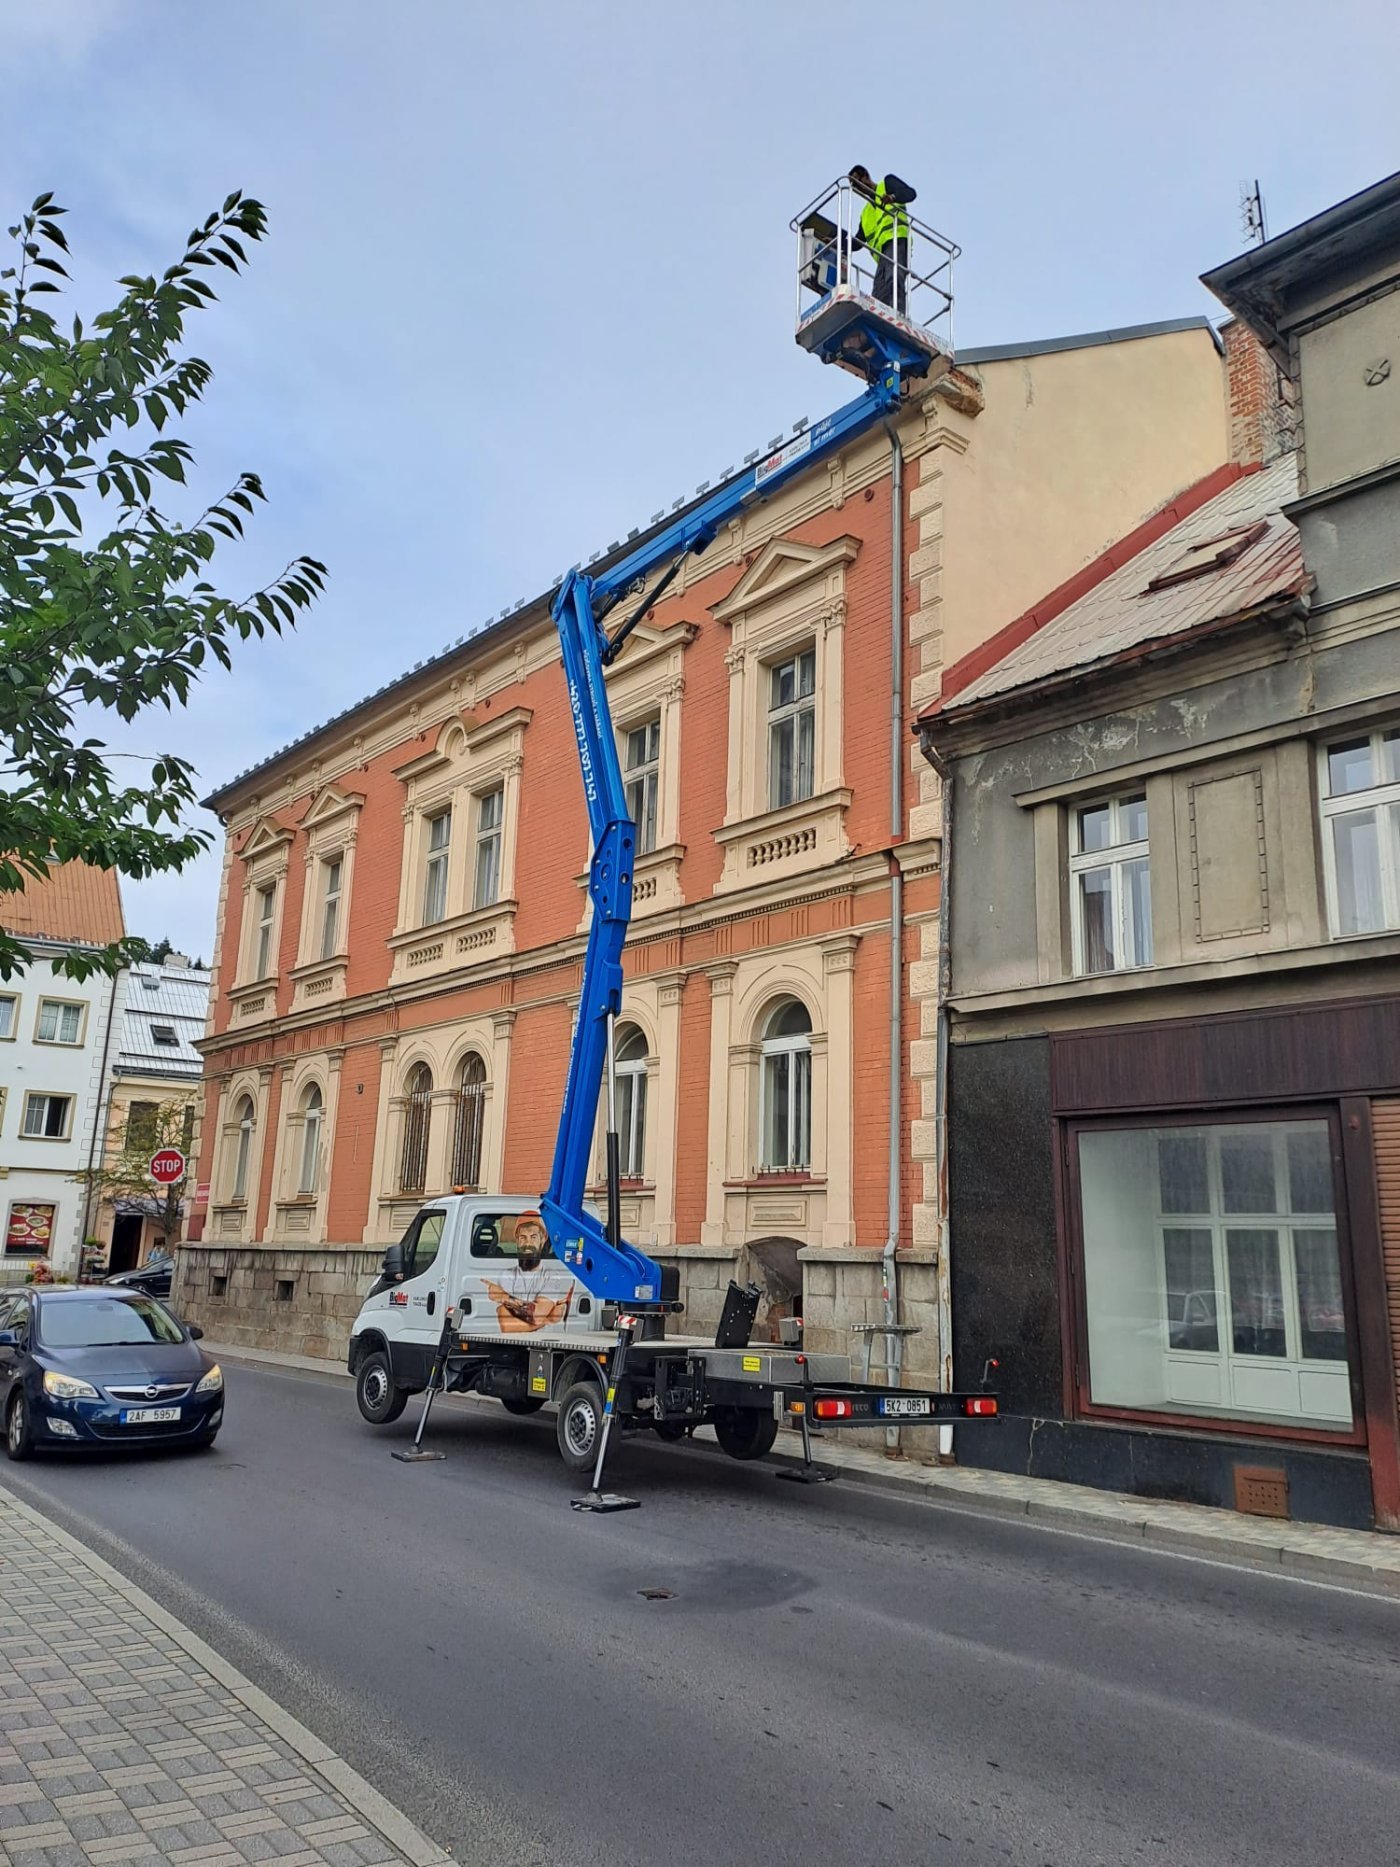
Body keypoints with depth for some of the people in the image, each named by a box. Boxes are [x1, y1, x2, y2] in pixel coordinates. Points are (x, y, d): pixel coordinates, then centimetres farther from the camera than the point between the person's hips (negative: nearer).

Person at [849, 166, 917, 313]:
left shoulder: (887, 183, 20)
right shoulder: (866, 212, 37)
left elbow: (911, 193, 4)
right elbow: (858, 241, 34)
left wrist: (893, 197, -16)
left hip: (897, 240, -7)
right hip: (882, 252, 7)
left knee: (894, 279, -29)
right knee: (879, 296, -12)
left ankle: (898, 313, -45)